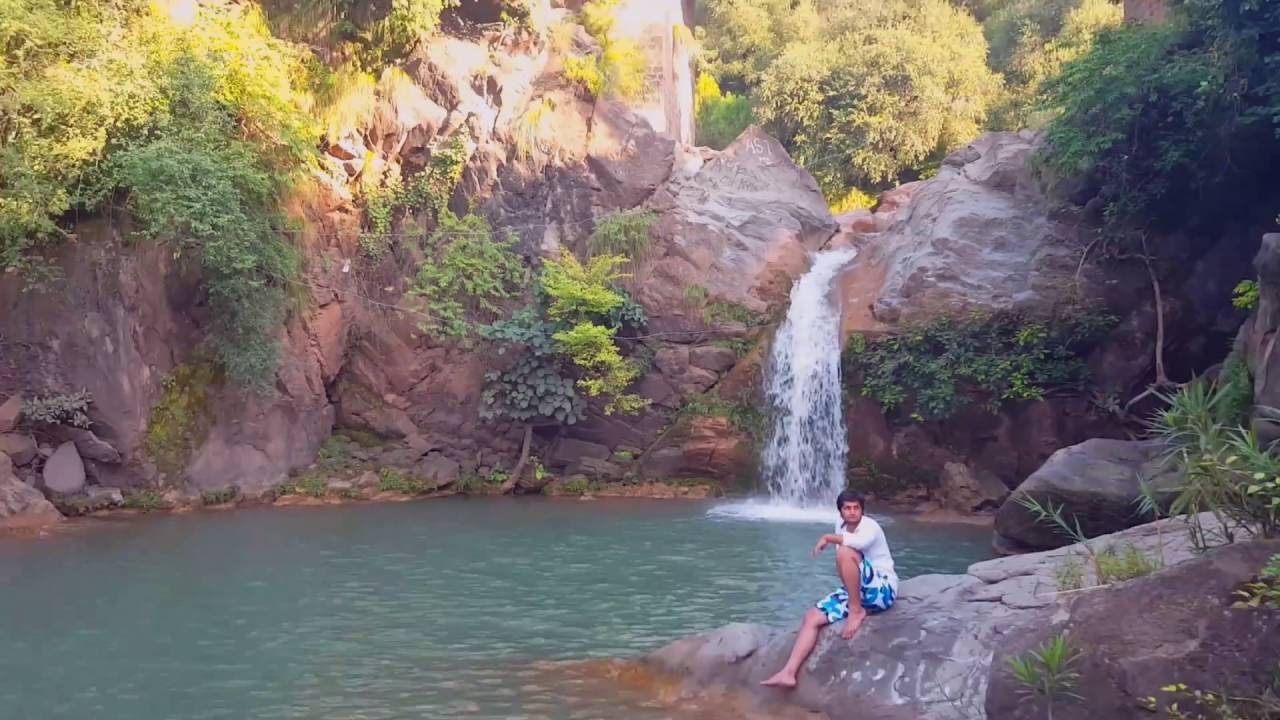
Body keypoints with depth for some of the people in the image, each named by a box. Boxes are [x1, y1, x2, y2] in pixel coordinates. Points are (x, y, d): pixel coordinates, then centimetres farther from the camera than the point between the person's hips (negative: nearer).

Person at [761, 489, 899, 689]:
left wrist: (828, 538, -28)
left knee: (845, 552, -31)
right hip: (858, 591, 7)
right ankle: (788, 673, -19)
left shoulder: (870, 526, -12)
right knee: (812, 616, -11)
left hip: (882, 590, -7)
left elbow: (861, 541, -38)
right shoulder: (840, 525, 8)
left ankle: (857, 611, -18)